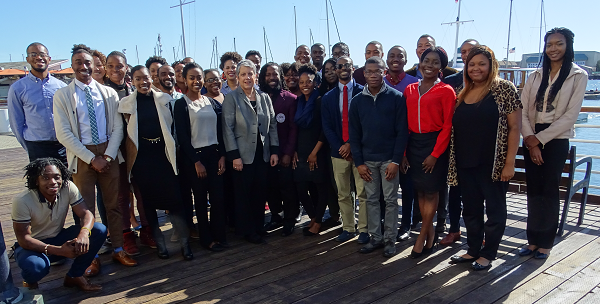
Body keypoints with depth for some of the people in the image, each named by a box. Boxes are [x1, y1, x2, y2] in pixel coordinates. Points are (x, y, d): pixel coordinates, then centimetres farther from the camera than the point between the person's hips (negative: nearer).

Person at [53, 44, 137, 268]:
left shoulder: (109, 93, 6)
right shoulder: (62, 95, 0)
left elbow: (117, 127, 2)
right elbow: (63, 134, -6)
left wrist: (108, 156, -10)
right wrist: (92, 158, -11)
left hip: (109, 153, 2)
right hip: (81, 156, -2)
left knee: (114, 203, 7)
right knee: (86, 207, 5)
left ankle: (118, 249, 19)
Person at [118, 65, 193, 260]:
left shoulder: (164, 99, 5)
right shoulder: (127, 103, 3)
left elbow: (171, 127, 9)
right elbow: (128, 133, 5)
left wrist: (172, 150, 4)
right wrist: (129, 161, 1)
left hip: (163, 153, 0)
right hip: (141, 157, 0)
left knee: (174, 198, -6)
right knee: (148, 200, 6)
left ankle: (184, 242, 3)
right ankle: (159, 243, 20)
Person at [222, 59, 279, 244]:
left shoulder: (264, 98, 9)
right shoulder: (231, 98, -2)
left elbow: (273, 125, 10)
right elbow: (228, 128, -6)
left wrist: (274, 151, 3)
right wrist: (234, 155, -12)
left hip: (263, 153, 4)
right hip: (243, 154, -3)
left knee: (261, 192, 7)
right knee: (244, 193, 4)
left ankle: (258, 227, 24)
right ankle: (247, 231, 18)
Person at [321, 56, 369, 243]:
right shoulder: (328, 97, 10)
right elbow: (327, 126, 6)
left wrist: (351, 144, -12)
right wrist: (339, 147, -7)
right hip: (339, 151, 3)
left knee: (363, 193, 2)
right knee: (343, 194, 9)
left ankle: (364, 229, 13)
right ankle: (348, 228, 21)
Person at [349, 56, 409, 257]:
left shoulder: (396, 98, -4)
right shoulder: (358, 100, 4)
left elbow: (402, 131, -6)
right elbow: (354, 134, 5)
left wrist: (396, 160, -12)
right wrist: (359, 162, -1)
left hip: (389, 159, -3)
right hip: (367, 160, 3)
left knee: (391, 200, 5)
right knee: (371, 199, 10)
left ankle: (390, 239, 18)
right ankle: (375, 238, 22)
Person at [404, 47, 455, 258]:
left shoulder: (446, 91, -5)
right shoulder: (410, 90, 9)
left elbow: (447, 126, -9)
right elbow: (405, 123, 8)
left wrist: (435, 154, -13)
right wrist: (403, 152, 3)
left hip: (434, 145, -5)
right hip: (413, 144, 5)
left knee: (430, 192, 2)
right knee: (420, 191, 10)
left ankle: (422, 236, 14)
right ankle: (430, 234, 23)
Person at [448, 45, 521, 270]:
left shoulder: (504, 89, -5)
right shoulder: (462, 94, 11)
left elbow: (515, 128, -8)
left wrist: (509, 162, -14)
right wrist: (453, 161, 7)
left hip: (492, 163, -5)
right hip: (465, 163, 6)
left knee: (495, 209, 7)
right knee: (471, 209, 15)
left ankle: (488, 254, 21)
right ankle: (473, 250, 30)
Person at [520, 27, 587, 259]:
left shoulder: (578, 76, -2)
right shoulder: (536, 76, 9)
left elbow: (570, 115, -9)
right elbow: (523, 111, 2)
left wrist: (540, 138, -13)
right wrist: (530, 140, -10)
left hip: (556, 140, -3)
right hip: (532, 140, 4)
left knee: (549, 191, 1)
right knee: (533, 190, 7)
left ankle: (545, 243, 13)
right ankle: (533, 240, 17)